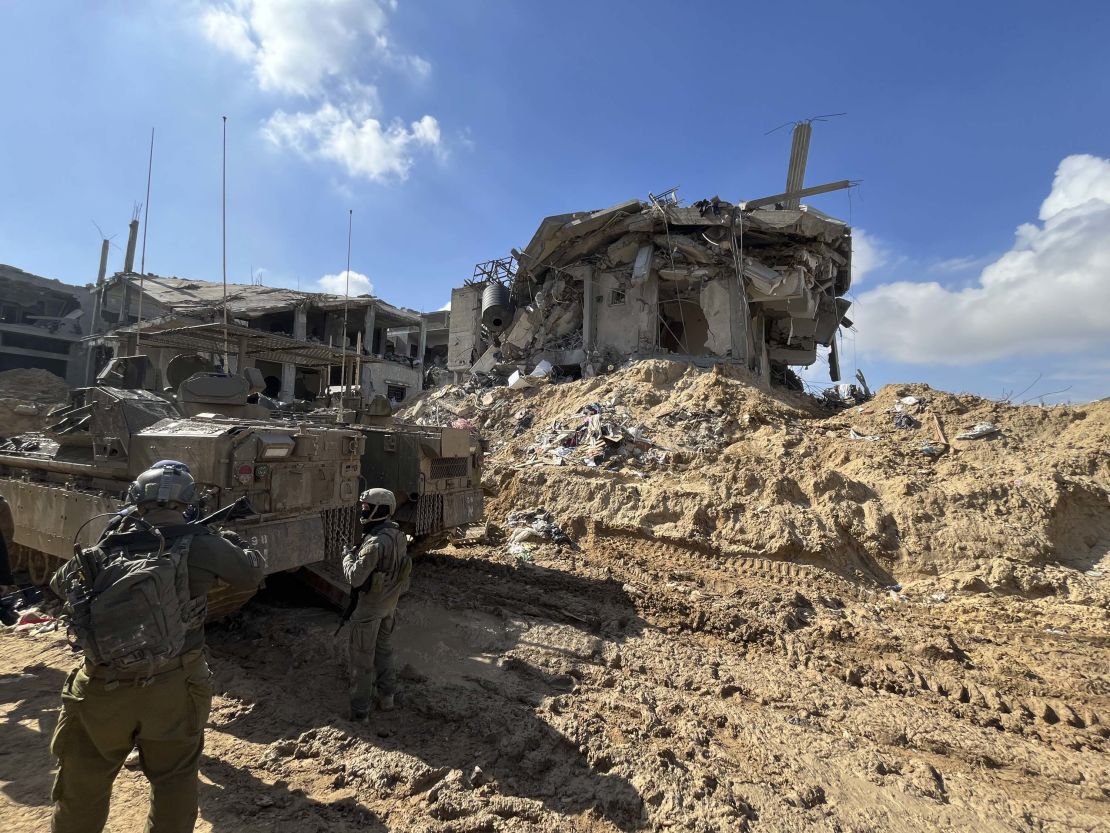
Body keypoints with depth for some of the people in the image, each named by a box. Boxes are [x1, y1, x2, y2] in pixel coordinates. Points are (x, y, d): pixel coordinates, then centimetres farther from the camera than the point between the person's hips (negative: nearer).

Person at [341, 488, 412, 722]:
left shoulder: (375, 542, -29)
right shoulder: (399, 535, -3)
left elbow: (355, 577, -28)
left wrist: (348, 556, -10)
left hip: (368, 607, -8)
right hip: (390, 604, 8)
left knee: (362, 659, 8)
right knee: (384, 650, 23)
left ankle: (360, 710, 19)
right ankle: (387, 697, 36)